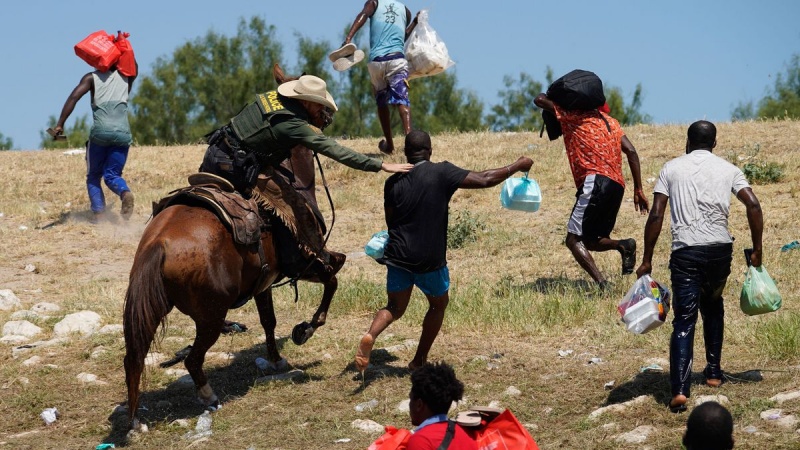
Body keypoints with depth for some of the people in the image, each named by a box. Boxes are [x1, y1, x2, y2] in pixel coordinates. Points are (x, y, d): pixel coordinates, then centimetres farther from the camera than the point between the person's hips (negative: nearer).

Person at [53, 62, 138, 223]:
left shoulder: (92, 78, 10)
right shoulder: (125, 77, 18)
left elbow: (74, 97, -5)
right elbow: (134, 68, 42)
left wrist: (59, 124, -8)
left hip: (100, 132, -2)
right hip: (122, 133, 2)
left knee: (93, 176, 13)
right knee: (112, 175, 10)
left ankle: (99, 212, -10)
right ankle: (125, 192, -25)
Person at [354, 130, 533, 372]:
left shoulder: (393, 182, 0)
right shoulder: (442, 173, -10)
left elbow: (390, 221, 10)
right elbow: (484, 180, -11)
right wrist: (518, 166, 3)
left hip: (398, 255, 2)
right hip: (429, 259, -2)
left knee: (395, 307, 15)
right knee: (439, 303, 22)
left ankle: (370, 336, -17)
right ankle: (419, 361, 21)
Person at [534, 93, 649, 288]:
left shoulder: (573, 115, 8)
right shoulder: (609, 120, 25)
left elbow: (539, 100, 7)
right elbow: (631, 151, 15)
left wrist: (547, 97, 31)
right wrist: (638, 190, 13)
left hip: (595, 182, -8)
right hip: (617, 186, 8)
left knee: (574, 239, -9)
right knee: (590, 240, 17)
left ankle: (603, 284, -26)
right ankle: (623, 245, -12)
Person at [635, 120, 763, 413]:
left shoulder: (672, 169, 8)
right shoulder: (728, 169, 12)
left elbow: (656, 216, -1)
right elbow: (753, 206, -1)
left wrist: (646, 260, 3)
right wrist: (756, 251, 7)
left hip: (686, 251, -2)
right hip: (720, 248, 2)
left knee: (684, 320, -5)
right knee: (713, 305, 29)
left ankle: (679, 390, -19)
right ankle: (713, 371, 32)